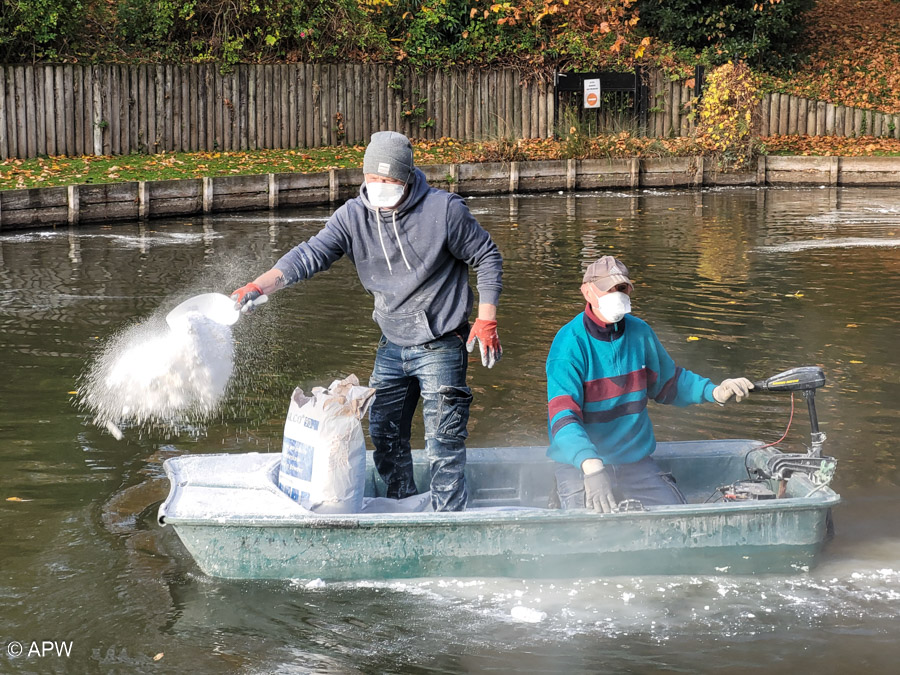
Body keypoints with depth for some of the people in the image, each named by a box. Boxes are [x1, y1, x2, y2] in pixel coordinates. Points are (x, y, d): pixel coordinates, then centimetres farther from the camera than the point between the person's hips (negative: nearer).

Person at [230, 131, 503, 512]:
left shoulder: (444, 210, -14)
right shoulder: (354, 216, -4)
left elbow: (487, 258, -4)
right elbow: (311, 255, -11)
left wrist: (486, 321, -9)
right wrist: (259, 287, -25)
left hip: (440, 347, -5)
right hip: (392, 346, 5)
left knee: (443, 440, -7)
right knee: (384, 433, 11)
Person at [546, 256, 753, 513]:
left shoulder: (639, 332, 3)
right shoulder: (569, 344, -15)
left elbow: (669, 383, 22)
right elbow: (563, 415, -27)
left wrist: (715, 392, 4)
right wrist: (592, 467, -42)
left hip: (635, 460, 5)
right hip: (579, 462, -5)